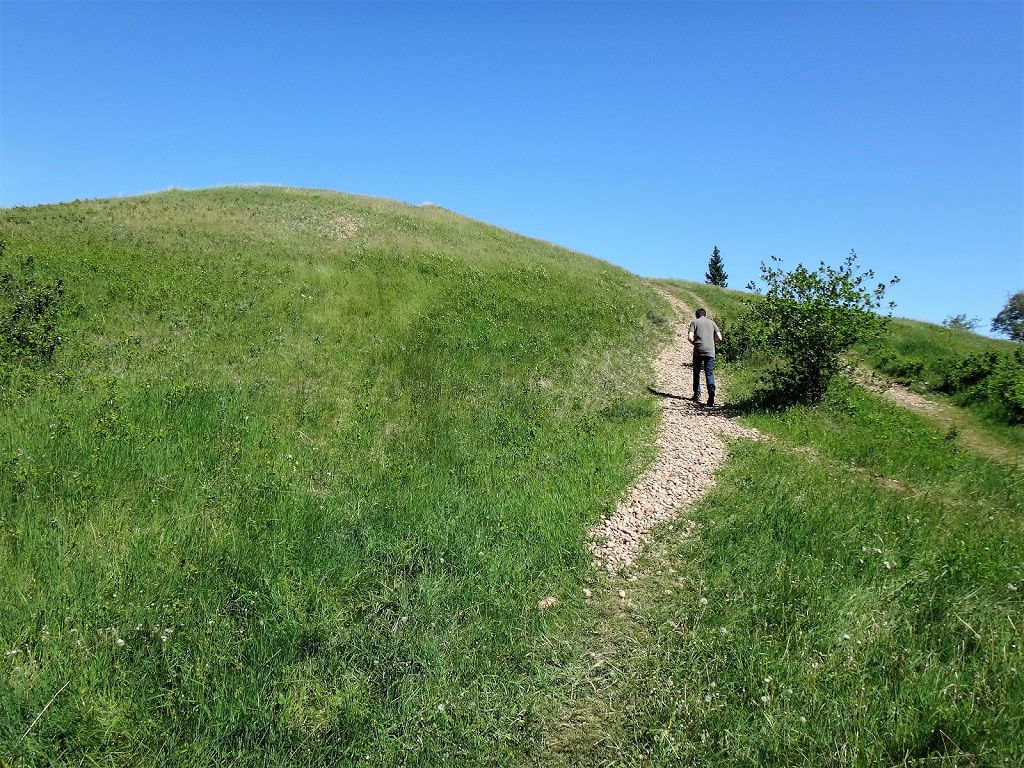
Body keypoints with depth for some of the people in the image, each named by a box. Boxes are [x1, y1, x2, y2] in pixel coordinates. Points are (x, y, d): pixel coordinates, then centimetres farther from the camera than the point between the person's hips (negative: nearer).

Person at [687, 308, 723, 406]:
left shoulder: (694, 322, 6)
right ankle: (711, 389, -26)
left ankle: (697, 394, 17)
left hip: (698, 351, -1)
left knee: (696, 373, 15)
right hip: (710, 351, 1)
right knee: (709, 373, 1)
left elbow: (690, 337, -8)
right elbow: (719, 338, 8)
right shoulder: (711, 322, 13)